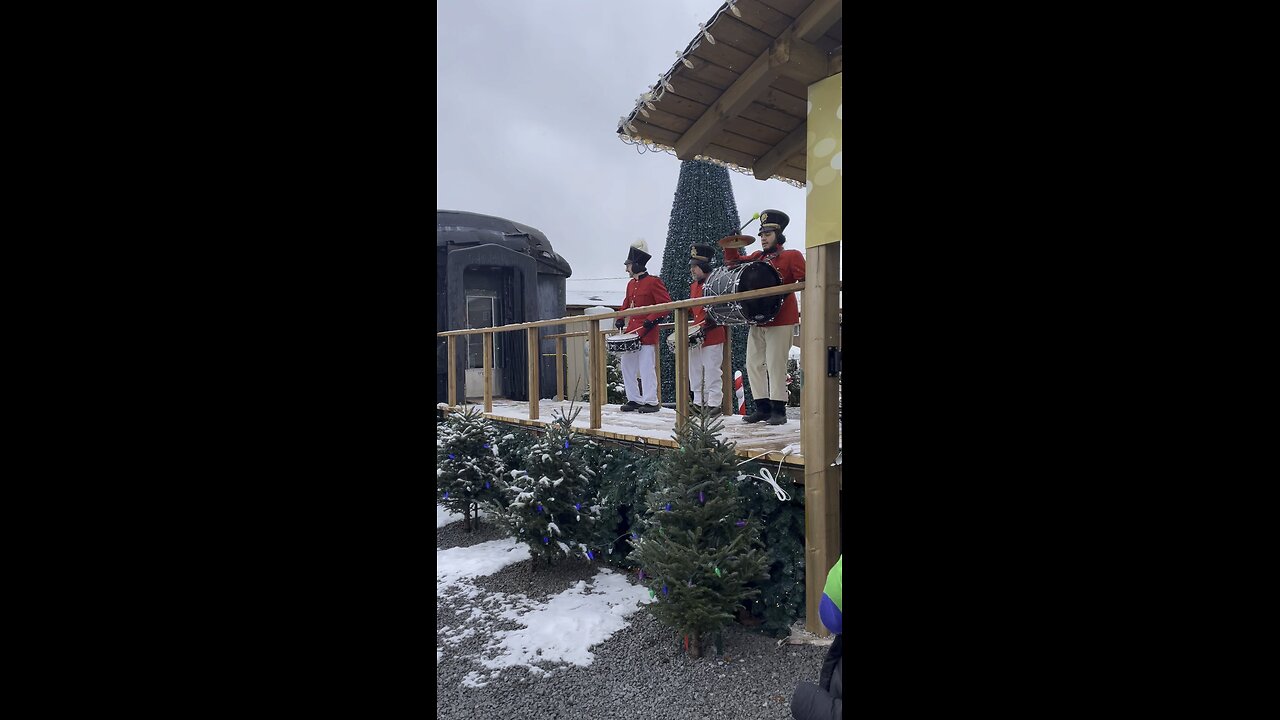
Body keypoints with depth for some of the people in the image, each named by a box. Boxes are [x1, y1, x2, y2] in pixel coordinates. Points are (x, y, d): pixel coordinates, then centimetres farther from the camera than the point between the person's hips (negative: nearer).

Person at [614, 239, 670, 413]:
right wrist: (620, 319, 13)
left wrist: (651, 320, -20)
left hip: (647, 334, -8)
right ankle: (634, 399, 19)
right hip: (631, 332, 9)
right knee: (626, 365, 9)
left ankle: (650, 402, 3)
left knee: (646, 368, -6)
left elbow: (666, 304, -12)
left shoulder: (653, 282, -8)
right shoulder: (631, 284, 16)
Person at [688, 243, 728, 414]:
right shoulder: (693, 286, 14)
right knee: (696, 371, 12)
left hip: (712, 335, -8)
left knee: (712, 371, -3)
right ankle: (699, 402, 21)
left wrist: (712, 320, -22)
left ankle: (714, 404, 7)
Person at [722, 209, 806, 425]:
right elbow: (733, 262, 18)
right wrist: (731, 245, 1)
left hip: (780, 320, -7)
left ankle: (778, 410, 0)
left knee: (775, 365, -8)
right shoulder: (757, 257, 18)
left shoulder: (792, 256, 1)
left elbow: (806, 281, -8)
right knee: (753, 363, 6)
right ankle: (762, 407, 15)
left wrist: (785, 291, -21)